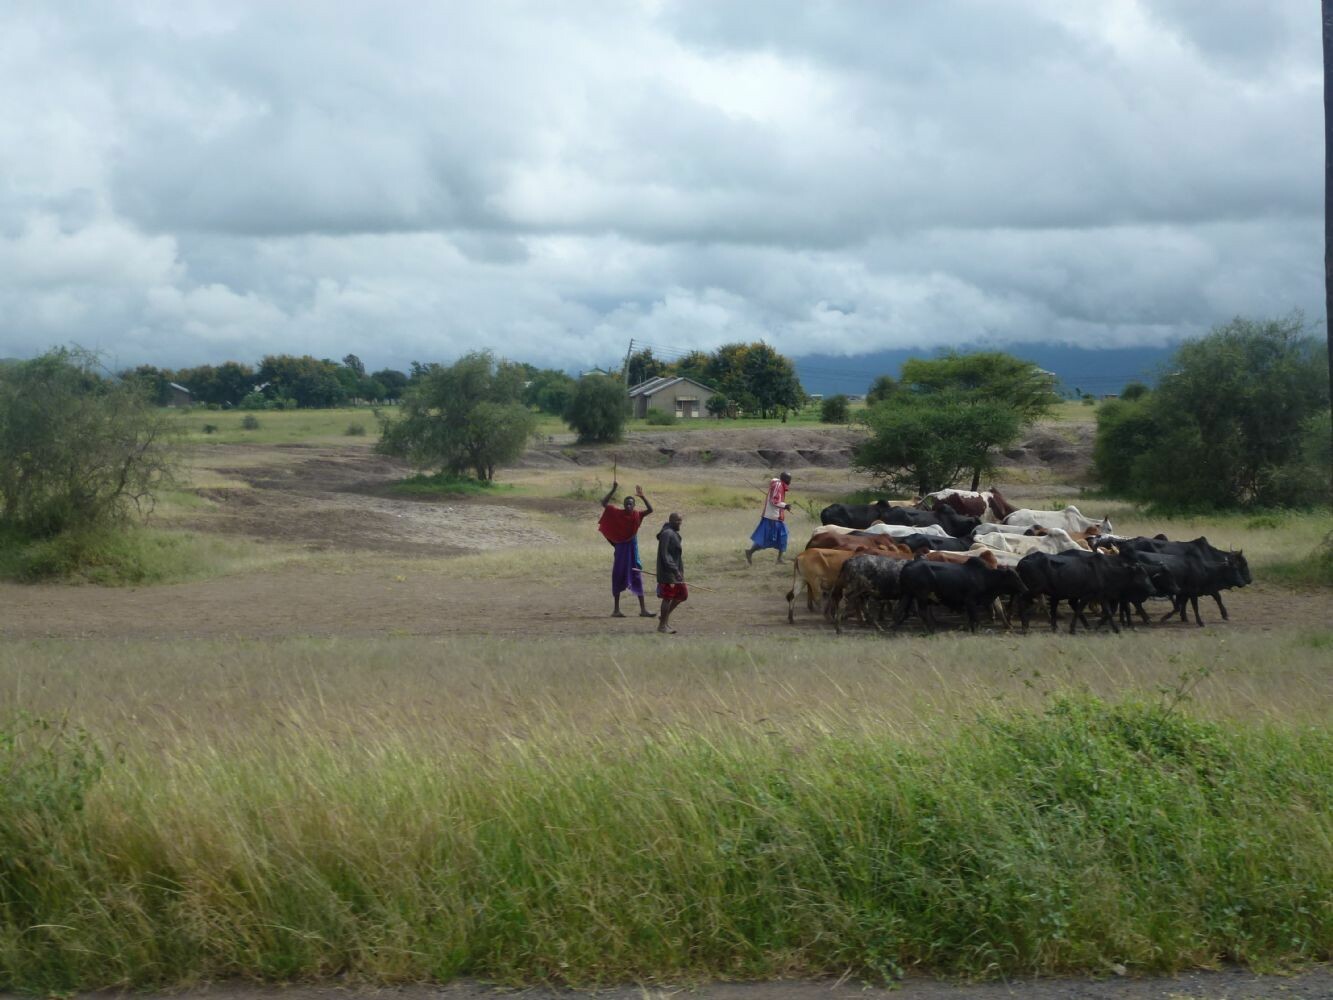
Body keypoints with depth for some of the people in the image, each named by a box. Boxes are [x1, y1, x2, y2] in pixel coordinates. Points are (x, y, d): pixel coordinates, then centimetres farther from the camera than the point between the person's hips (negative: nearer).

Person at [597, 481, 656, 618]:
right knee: (618, 577, 4)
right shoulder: (617, 513, -5)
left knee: (637, 577, 5)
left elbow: (650, 510, -14)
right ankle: (616, 609, 11)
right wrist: (613, 490, -18)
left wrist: (642, 497, -23)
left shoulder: (637, 515, -1)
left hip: (632, 549, 2)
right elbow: (604, 503, -11)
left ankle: (643, 609, 8)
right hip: (621, 549, -2)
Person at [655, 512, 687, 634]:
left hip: (676, 572, 10)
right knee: (668, 598, -3)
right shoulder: (667, 534, -16)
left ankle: (664, 616, 24)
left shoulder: (674, 534, 16)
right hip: (668, 573, -10)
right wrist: (675, 570, -25)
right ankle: (662, 625, 6)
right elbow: (665, 555, -22)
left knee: (683, 595, 13)